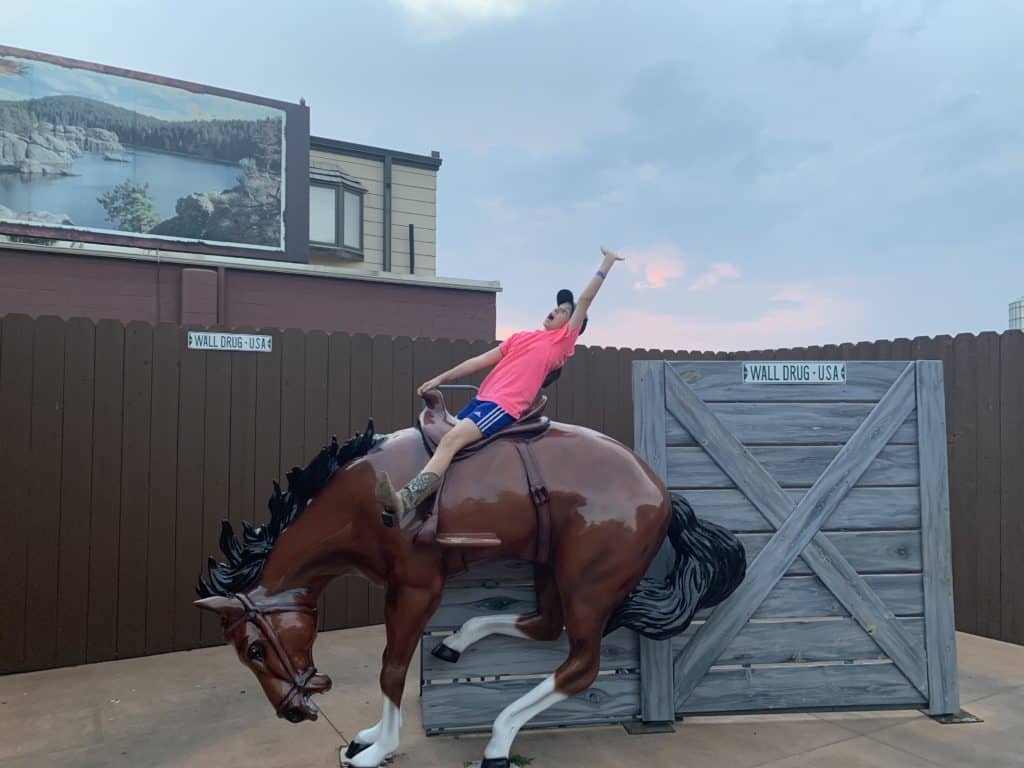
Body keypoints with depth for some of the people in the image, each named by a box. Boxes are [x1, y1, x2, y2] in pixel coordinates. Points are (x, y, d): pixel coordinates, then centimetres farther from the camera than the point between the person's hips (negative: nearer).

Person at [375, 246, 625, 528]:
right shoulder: (521, 337, 24)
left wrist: (607, 264, 6)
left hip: (505, 407, -8)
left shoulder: (562, 341, 6)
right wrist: (440, 379, 20)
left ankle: (403, 501, -40)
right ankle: (409, 507, 2)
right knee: (439, 440, 2)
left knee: (450, 440, -27)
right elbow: (480, 361, 23)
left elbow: (585, 300, 3)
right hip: (481, 398, 8)